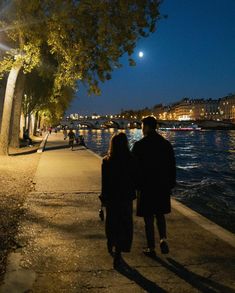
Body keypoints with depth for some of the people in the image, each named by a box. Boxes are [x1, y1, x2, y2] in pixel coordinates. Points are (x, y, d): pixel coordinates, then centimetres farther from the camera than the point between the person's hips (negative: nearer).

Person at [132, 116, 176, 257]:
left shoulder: (139, 145, -12)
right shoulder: (166, 144, 2)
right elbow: (172, 167, 5)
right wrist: (171, 185, 13)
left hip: (146, 187, -4)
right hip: (163, 186, 4)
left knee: (149, 218, 8)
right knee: (160, 215, 22)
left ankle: (151, 248, 17)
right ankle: (163, 239, 5)